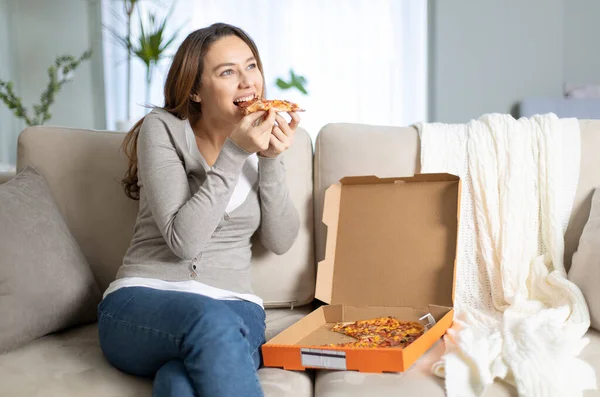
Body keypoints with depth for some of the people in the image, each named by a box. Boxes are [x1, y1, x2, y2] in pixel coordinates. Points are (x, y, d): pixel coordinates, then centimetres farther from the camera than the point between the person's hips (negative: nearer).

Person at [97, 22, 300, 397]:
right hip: (142, 301, -1)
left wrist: (272, 159, -7)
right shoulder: (163, 128, -3)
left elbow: (280, 241, 6)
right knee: (213, 321, -37)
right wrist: (235, 153, -17)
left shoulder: (261, 136, 9)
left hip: (235, 306, 1)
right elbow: (182, 240, -13)